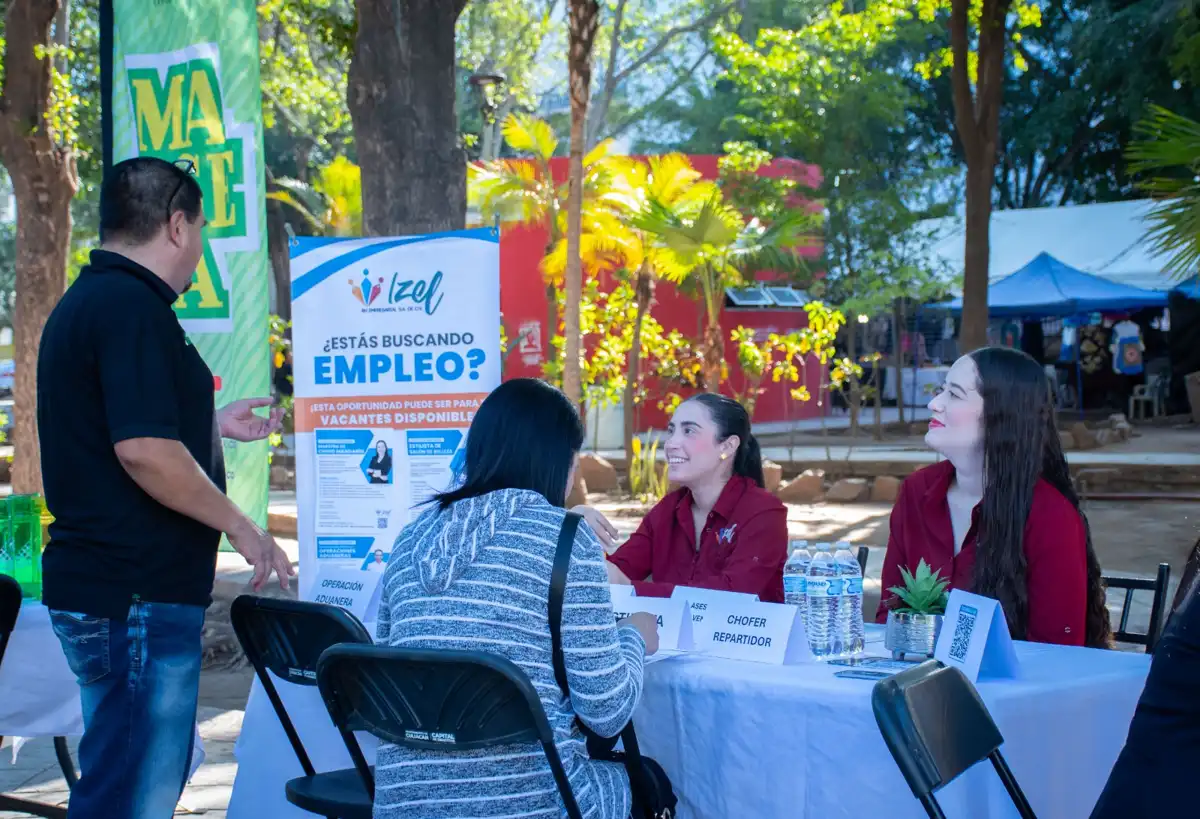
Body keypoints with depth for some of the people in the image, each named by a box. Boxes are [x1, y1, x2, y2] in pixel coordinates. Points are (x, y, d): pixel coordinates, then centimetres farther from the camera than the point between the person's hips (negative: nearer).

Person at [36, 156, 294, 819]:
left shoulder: (87, 301, 15)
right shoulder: (132, 306, -16)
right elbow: (142, 450, -25)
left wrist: (213, 425, 30)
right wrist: (241, 528, -14)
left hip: (93, 584, 10)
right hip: (136, 596, -10)